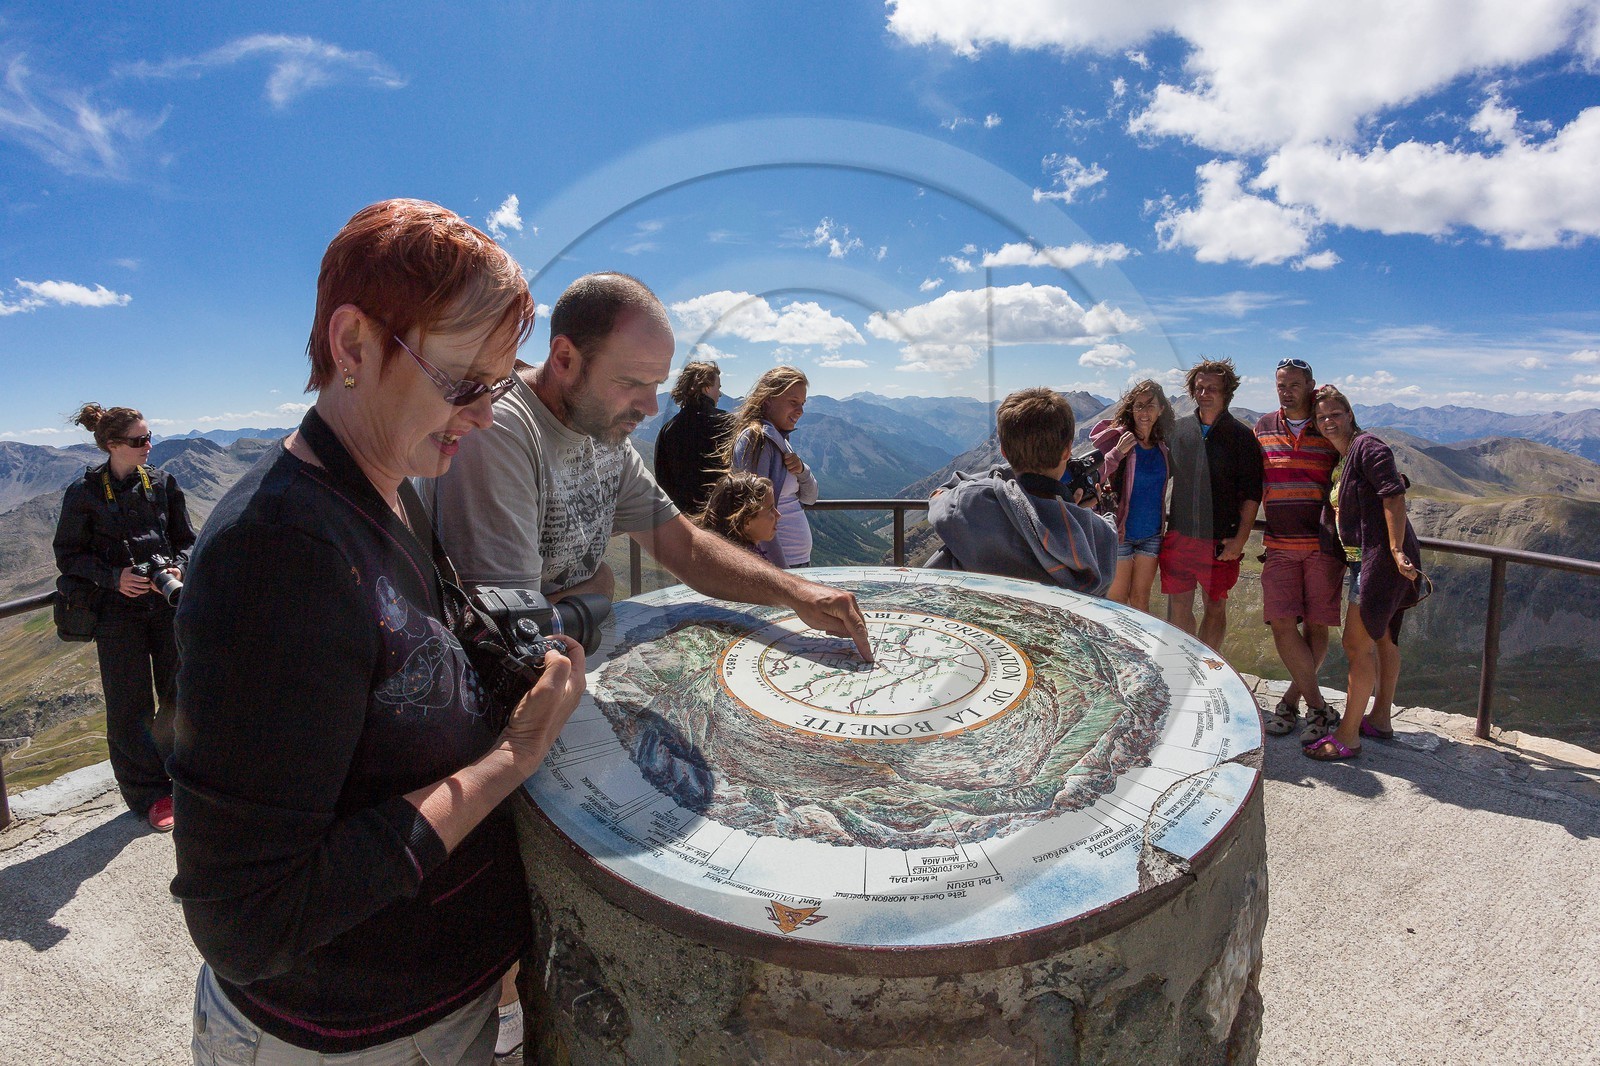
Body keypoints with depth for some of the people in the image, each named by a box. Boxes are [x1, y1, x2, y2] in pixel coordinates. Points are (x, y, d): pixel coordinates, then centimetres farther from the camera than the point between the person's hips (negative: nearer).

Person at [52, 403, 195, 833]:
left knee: (182, 695, 8)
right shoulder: (84, 493, -4)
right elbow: (68, 555, 1)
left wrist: (178, 568, -10)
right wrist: (114, 577, -15)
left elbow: (186, 539, 10)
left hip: (167, 603, 3)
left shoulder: (162, 483, 4)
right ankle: (149, 794, 18)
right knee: (130, 706, 4)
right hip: (117, 609, -2)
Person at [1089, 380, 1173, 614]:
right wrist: (1118, 453, -28)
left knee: (1141, 600, 11)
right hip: (1119, 533, -5)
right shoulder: (1116, 438, -11)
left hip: (1151, 534, 5)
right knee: (1116, 602, 4)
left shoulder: (1162, 446, 6)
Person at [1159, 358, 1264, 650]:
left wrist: (1240, 538, -9)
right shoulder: (1178, 429, 8)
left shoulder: (1241, 436, 0)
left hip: (1221, 541, -2)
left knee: (1216, 608, 8)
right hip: (1178, 536, 2)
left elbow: (1251, 493, -2)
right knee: (1178, 607, 5)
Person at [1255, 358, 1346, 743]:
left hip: (1323, 544, -1)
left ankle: (1292, 699, 18)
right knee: (1281, 623, -7)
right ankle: (1319, 707, 3)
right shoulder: (1263, 429, 9)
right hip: (1279, 545, 2)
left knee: (1316, 625, 3)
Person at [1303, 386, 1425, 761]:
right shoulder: (1340, 460, 16)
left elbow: (1394, 496, -21)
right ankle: (1380, 718, 32)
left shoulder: (1367, 446, -12)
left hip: (1381, 557, -11)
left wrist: (1397, 550, -27)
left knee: (1358, 643, -9)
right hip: (1364, 559, 11)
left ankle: (1347, 736, -2)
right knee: (1382, 638, 19)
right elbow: (1338, 514, 24)